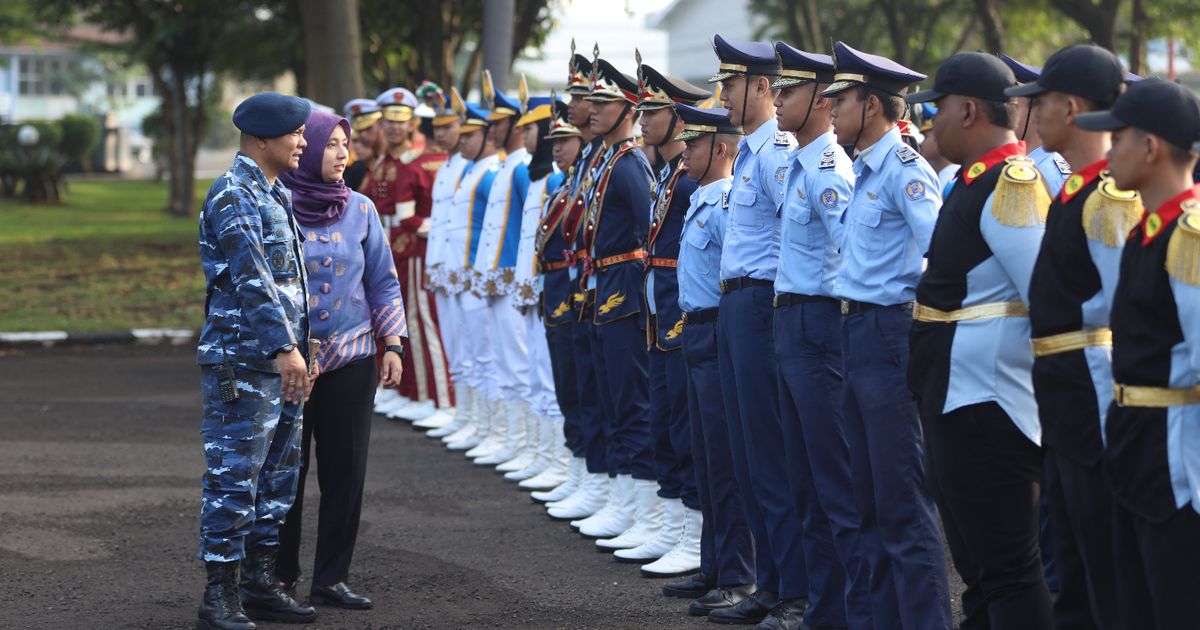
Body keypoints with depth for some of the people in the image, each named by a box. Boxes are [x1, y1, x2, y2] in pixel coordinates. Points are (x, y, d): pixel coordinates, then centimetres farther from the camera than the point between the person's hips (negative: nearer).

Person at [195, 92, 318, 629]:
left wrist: (300, 348, 21)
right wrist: (286, 347, -24)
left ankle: (260, 584, 20)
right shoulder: (233, 196, -13)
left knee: (278, 473, 13)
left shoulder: (276, 196, 17)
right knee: (234, 475, -7)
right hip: (242, 361, -10)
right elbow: (252, 279, -20)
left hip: (279, 362, 10)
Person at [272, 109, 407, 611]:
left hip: (350, 360, 3)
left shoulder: (360, 209, 6)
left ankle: (331, 578, 10)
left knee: (346, 470, 2)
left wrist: (392, 344, 3)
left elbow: (383, 282, 12)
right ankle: (280, 574, 15)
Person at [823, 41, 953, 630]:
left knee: (903, 501, -9)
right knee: (870, 498, 13)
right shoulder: (863, 172, 15)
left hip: (890, 334, -10)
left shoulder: (905, 169, -13)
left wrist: (923, 325, -17)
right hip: (856, 335, 10)